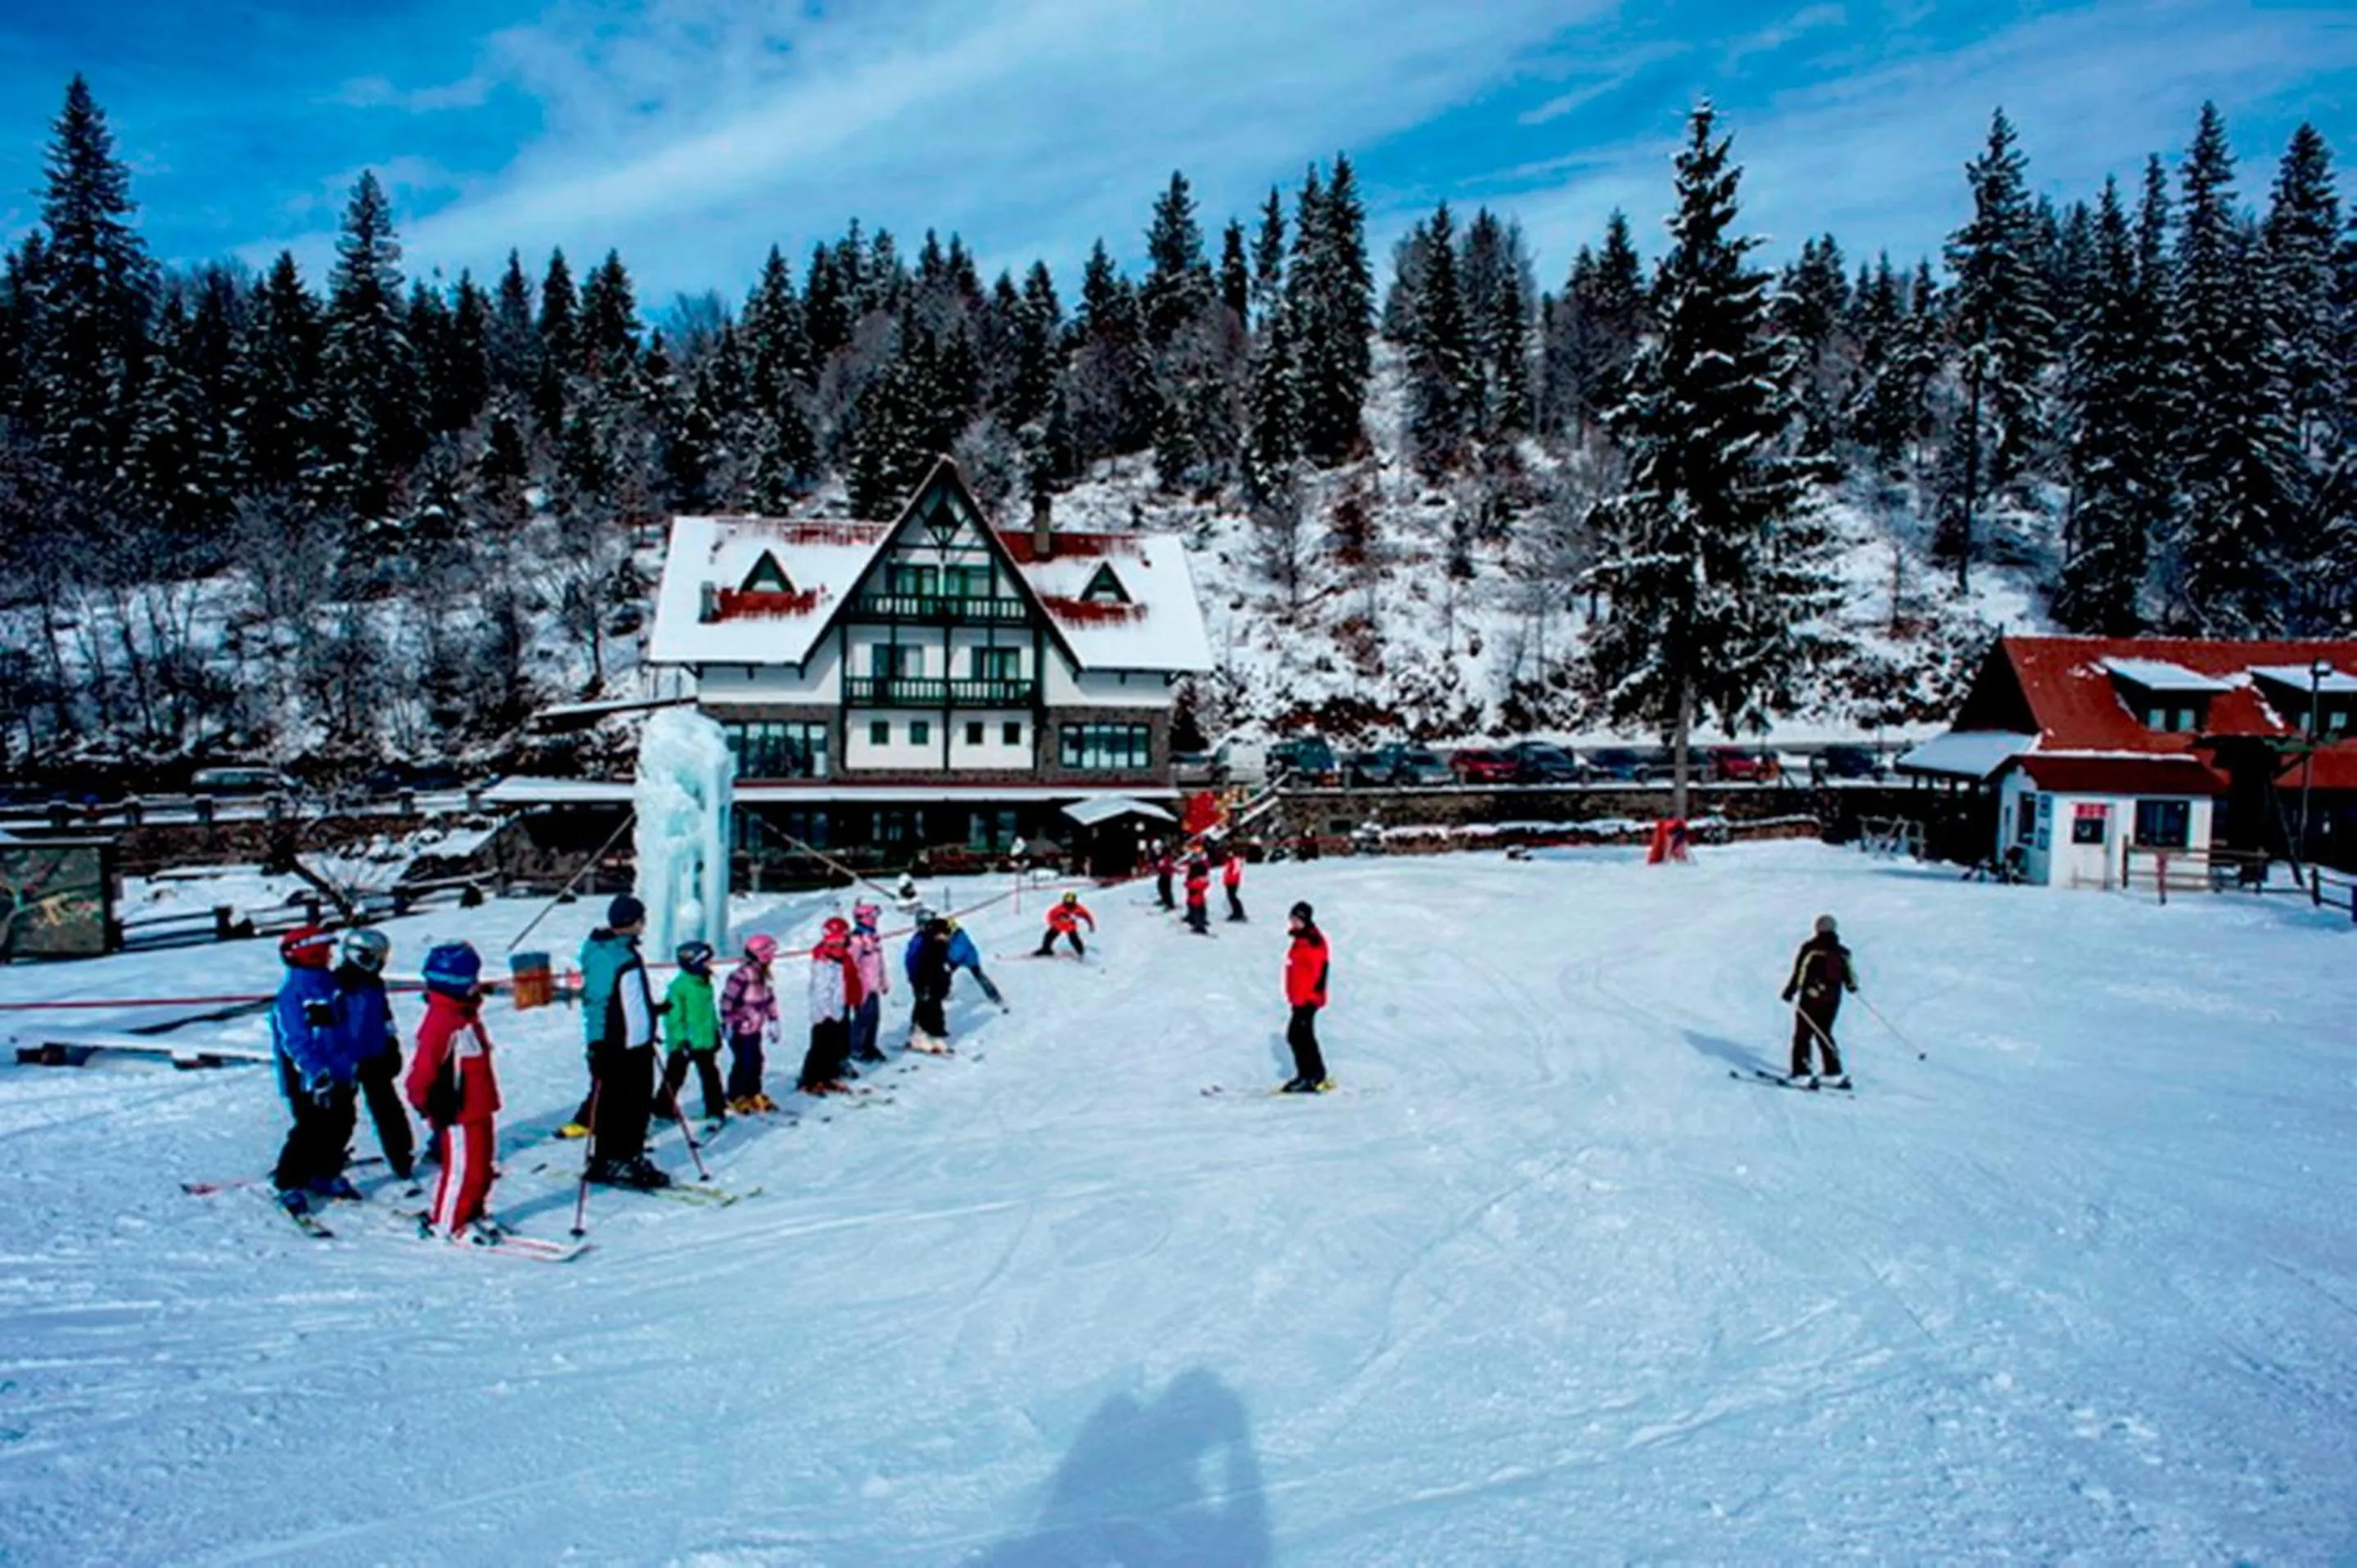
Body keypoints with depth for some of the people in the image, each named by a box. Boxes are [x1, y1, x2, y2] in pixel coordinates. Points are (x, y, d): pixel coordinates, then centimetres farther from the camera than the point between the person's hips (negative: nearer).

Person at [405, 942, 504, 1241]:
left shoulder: (466, 1016, 11)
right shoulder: (441, 1022, -21)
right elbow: (423, 1070, -23)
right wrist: (430, 1106, -18)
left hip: (480, 1109, 10)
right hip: (460, 1113, -10)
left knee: (483, 1166, 17)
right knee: (462, 1169, -1)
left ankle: (471, 1214, 31)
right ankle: (448, 1223, 14)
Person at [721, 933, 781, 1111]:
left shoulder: (762, 974, 6)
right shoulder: (741, 975, -23)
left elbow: (769, 998, 16)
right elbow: (727, 1000, -22)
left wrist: (773, 1021, 17)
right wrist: (728, 1023, -19)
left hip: (756, 1029, 8)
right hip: (741, 1030, -8)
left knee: (756, 1062, 14)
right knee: (744, 1064, -2)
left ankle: (754, 1095, 28)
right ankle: (735, 1098, 13)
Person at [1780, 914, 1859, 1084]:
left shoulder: (1810, 948, -9)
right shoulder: (1842, 952, 6)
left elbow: (1800, 972, -13)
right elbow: (1849, 973, 15)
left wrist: (1790, 991, -6)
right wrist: (1852, 987, 35)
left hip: (1811, 998, -5)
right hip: (1833, 999, 5)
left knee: (1803, 1034, 0)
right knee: (1824, 1033, 18)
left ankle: (1801, 1071, -7)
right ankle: (1834, 1070, 16)